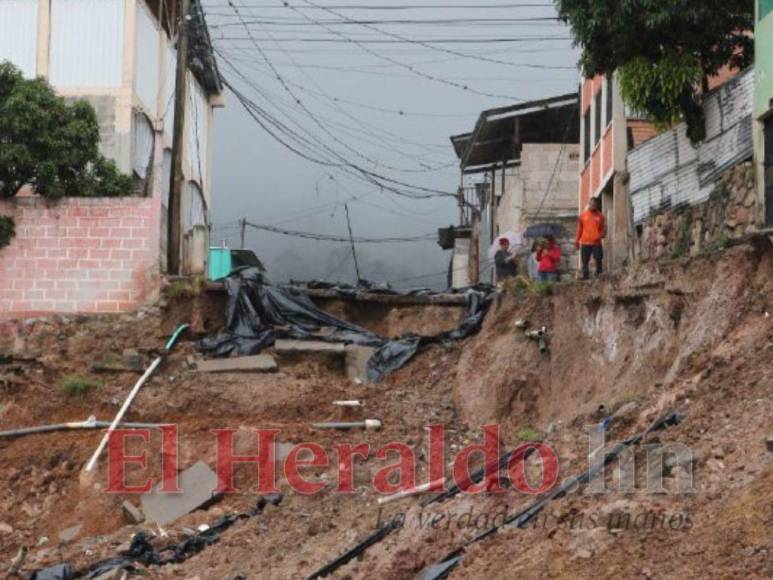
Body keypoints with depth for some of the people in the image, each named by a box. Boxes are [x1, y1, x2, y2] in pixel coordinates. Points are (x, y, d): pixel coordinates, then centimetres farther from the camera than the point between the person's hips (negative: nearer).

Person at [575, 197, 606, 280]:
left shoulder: (600, 216, 6)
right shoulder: (583, 215, 7)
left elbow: (604, 228, 6)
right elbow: (579, 229, 10)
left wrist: (601, 235, -14)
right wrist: (577, 240, 6)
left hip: (596, 243, 0)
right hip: (585, 242, 0)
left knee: (598, 260, -1)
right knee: (585, 261, 0)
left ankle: (599, 275, 7)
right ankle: (585, 276, 4)